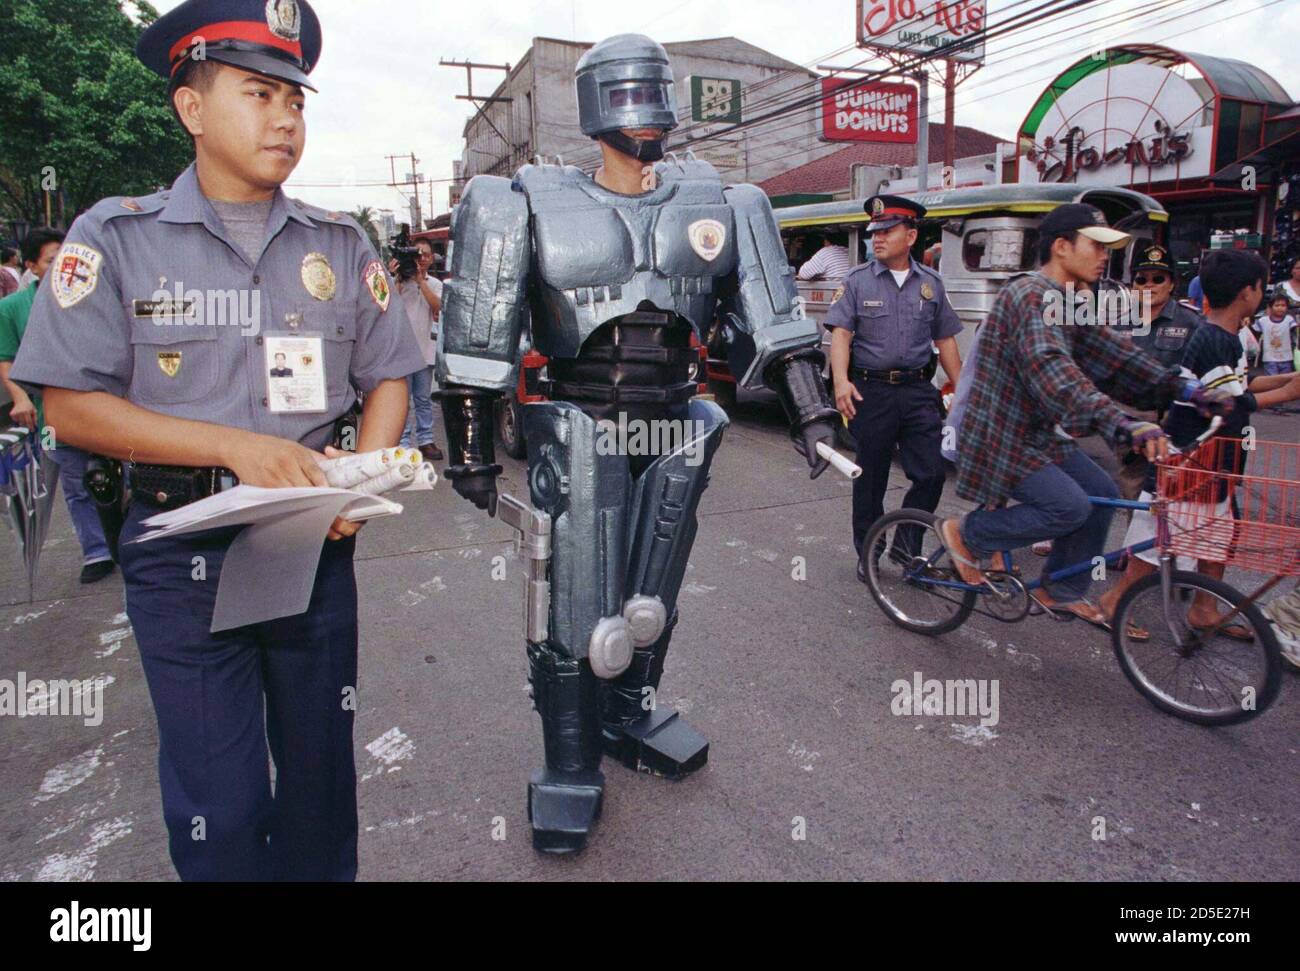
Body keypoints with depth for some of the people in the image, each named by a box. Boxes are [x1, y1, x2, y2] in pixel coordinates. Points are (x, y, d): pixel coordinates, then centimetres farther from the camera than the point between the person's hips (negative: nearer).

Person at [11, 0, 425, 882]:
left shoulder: (341, 243, 6)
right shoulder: (117, 237, -2)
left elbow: (388, 379, 8)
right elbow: (74, 409, -6)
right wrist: (239, 448, -18)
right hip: (186, 550, -2)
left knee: (322, 771, 16)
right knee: (220, 803, 5)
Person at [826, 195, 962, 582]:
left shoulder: (931, 283, 10)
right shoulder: (858, 281, 2)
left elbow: (945, 340, 14)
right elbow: (841, 333, -8)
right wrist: (841, 380, -24)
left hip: (918, 391, 2)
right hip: (871, 391, -2)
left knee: (931, 473, -4)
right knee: (870, 479, 6)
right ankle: (867, 554, 22)